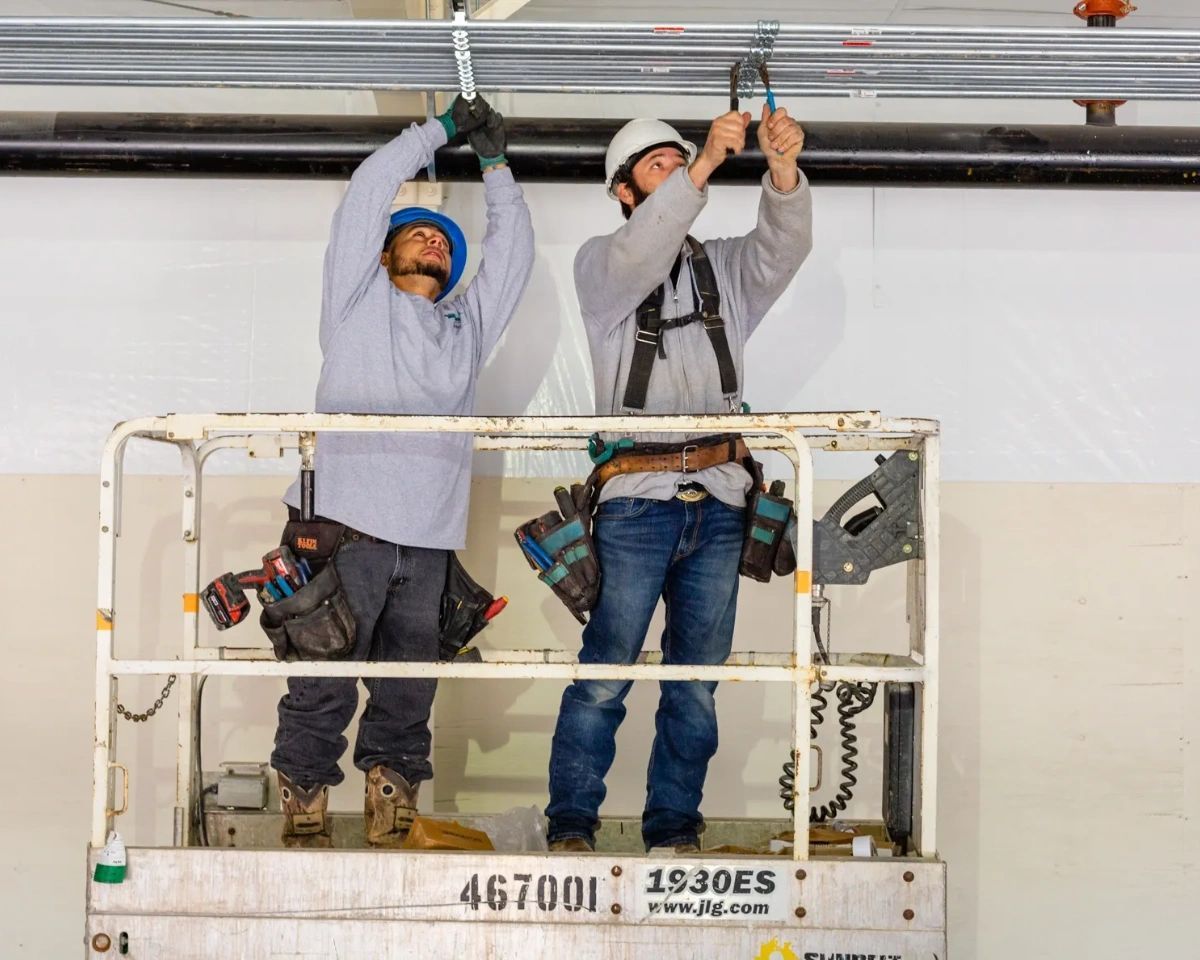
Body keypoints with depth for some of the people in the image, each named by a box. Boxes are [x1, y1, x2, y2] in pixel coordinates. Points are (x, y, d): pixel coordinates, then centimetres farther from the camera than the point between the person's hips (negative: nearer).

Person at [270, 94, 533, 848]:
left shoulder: (467, 325, 27)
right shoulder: (360, 300, 14)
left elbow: (513, 248, 26)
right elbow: (369, 190, 10)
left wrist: (495, 162, 23)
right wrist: (442, 130, 16)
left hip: (428, 538, 5)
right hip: (346, 524, -4)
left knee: (408, 694, 5)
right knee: (324, 687, -7)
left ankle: (392, 825, 12)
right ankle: (305, 816, 1)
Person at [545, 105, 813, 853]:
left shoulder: (724, 269, 18)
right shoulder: (601, 264, 6)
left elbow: (784, 247, -2)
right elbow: (641, 251, -17)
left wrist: (783, 169, -21)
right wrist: (707, 162, -28)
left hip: (719, 499, 4)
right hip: (638, 495, -4)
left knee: (697, 677, 7)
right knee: (606, 672, -6)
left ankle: (674, 825, 15)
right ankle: (571, 823, 3)